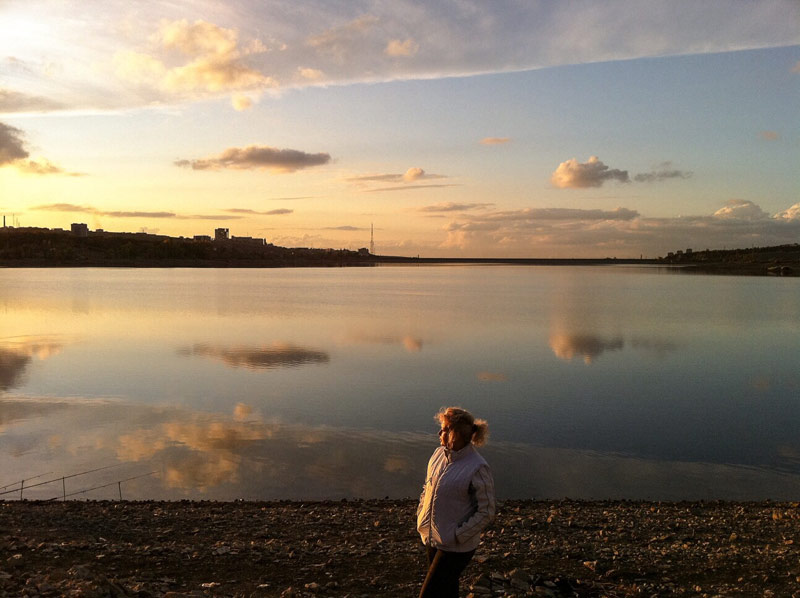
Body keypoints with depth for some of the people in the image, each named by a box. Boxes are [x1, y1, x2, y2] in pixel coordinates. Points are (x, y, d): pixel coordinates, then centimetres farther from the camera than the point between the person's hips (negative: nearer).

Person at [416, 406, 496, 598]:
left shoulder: (477, 469, -22)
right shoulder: (439, 454, -1)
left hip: (456, 547, -7)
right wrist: (421, 516, 4)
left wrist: (457, 536, -18)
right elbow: (427, 487, 14)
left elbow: (486, 513, -18)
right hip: (431, 538, 7)